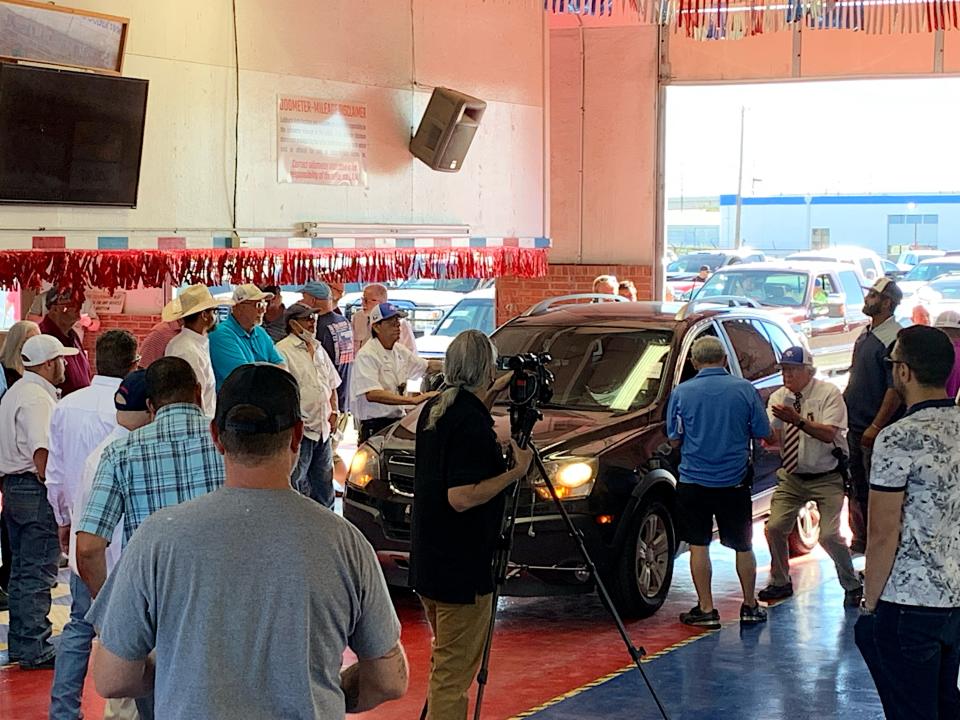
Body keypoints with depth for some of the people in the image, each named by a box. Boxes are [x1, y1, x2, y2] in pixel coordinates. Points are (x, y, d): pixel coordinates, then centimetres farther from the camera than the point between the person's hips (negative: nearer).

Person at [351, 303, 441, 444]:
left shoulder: (399, 350, 14)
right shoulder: (367, 355, -14)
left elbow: (427, 366, 28)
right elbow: (372, 394, -26)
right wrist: (413, 400, -30)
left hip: (398, 420, 8)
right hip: (375, 426, -8)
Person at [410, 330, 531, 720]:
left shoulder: (435, 410, 6)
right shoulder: (472, 424, -21)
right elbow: (461, 497, -25)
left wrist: (490, 396, 21)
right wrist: (516, 471, -18)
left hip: (428, 557, 9)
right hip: (461, 566, -9)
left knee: (445, 659, 23)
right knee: (454, 669, -2)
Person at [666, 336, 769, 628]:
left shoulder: (682, 392, -5)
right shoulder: (745, 389, -5)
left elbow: (675, 440, 1)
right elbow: (762, 433, 2)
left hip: (694, 480, -1)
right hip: (734, 481, 1)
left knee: (698, 545, 6)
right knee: (743, 546, 13)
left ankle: (706, 609, 5)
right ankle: (750, 606, 19)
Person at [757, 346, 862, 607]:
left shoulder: (828, 393, -12)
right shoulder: (779, 398, 1)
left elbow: (829, 434, -24)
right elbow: (772, 438, -8)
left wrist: (798, 420, -35)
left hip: (826, 478, -5)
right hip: (792, 477, 5)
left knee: (829, 535, -13)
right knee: (774, 528, -4)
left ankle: (852, 586, 10)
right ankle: (780, 582, 19)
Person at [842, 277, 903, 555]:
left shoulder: (893, 338, -18)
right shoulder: (866, 334, 11)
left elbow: (896, 388, -21)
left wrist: (876, 427, -22)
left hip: (875, 430, -9)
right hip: (853, 425, 9)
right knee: (856, 489, 17)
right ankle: (860, 541, 29)